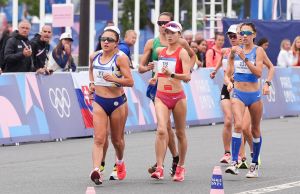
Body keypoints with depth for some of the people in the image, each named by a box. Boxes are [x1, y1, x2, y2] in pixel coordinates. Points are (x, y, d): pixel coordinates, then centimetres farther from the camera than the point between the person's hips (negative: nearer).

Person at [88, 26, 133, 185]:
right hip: (99, 102, 3)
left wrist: (114, 79, -31)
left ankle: (120, 162, 44)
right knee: (99, 139, -14)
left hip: (117, 102, -3)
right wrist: (92, 83, 12)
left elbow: (130, 82, -17)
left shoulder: (121, 58, -12)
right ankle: (96, 170, -27)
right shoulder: (94, 56, 4)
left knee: (117, 140, 14)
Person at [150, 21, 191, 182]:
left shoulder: (182, 52, -6)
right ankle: (159, 168, -22)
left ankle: (180, 167, 25)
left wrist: (172, 74, -32)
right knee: (161, 130, -16)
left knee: (180, 133, 9)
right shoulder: (160, 51, 9)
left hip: (178, 97, -2)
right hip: (161, 96, 3)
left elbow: (187, 76, -18)